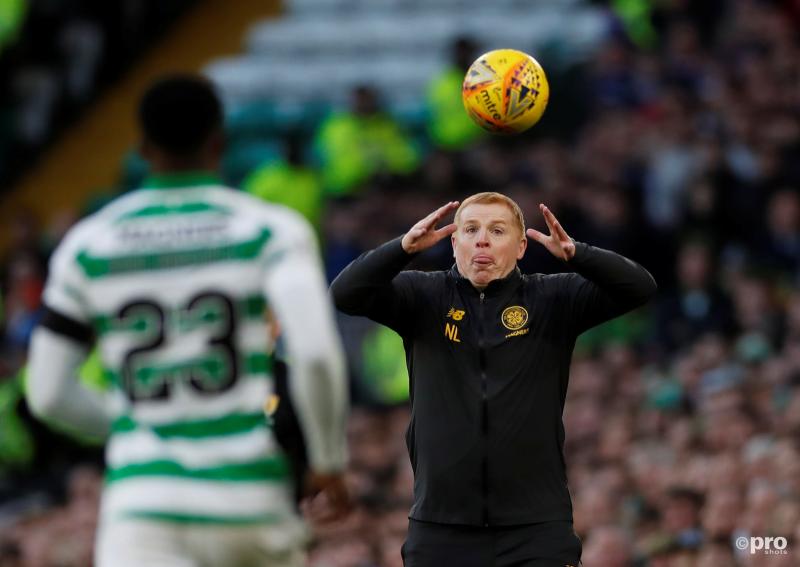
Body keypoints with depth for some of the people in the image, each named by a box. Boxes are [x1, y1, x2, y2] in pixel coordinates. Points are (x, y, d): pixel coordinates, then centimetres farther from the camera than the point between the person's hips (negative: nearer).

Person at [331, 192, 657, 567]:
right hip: (441, 525, 1)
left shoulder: (553, 300, 4)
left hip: (537, 526, -1)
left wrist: (575, 254, -26)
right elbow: (346, 293, -9)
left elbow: (639, 287, -7)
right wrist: (405, 247, -26)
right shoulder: (423, 298, 5)